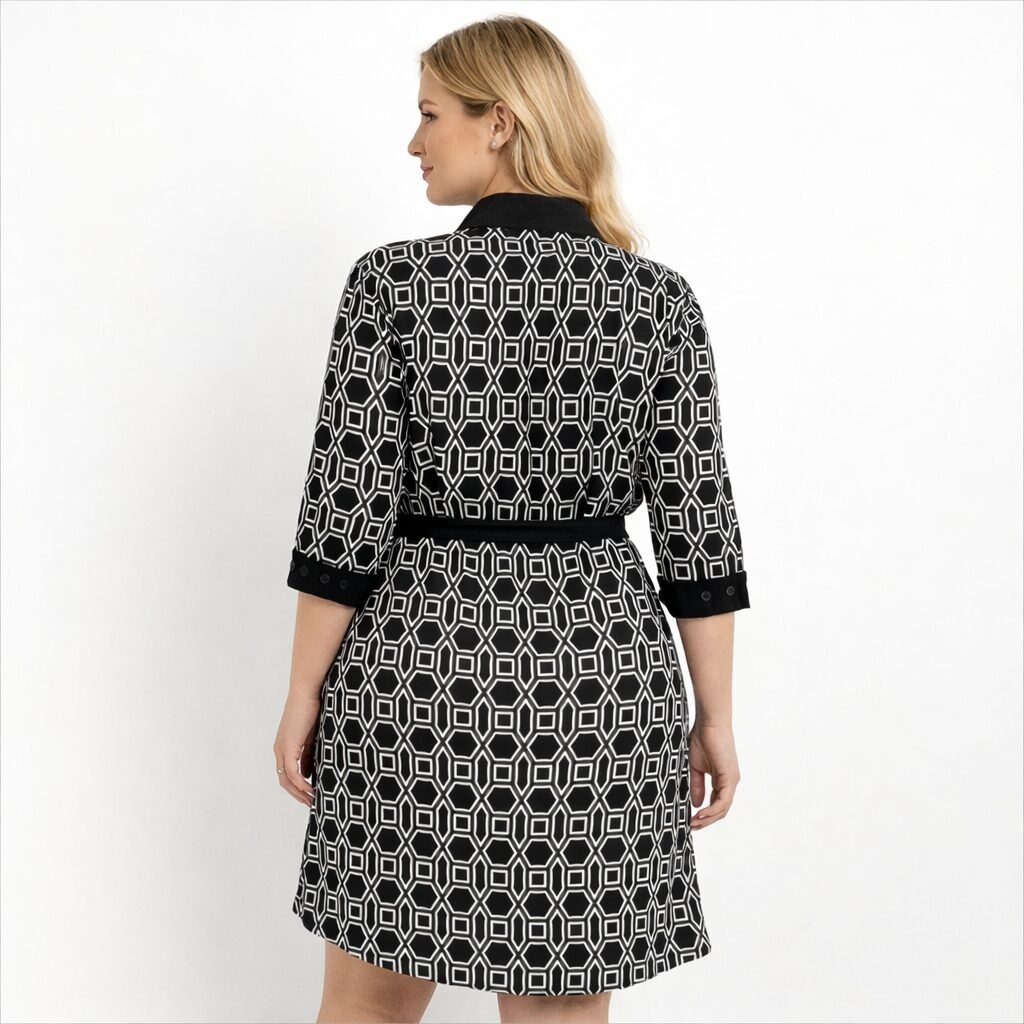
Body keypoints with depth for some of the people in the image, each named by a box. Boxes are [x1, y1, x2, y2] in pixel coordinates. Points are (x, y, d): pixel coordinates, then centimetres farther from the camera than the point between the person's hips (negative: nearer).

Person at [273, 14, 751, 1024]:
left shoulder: (396, 280, -10)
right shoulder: (660, 298, -3)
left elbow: (345, 520, -10)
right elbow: (699, 533, -2)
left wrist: (304, 695, 1)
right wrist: (715, 716, 7)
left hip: (424, 661, -1)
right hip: (600, 676, 2)